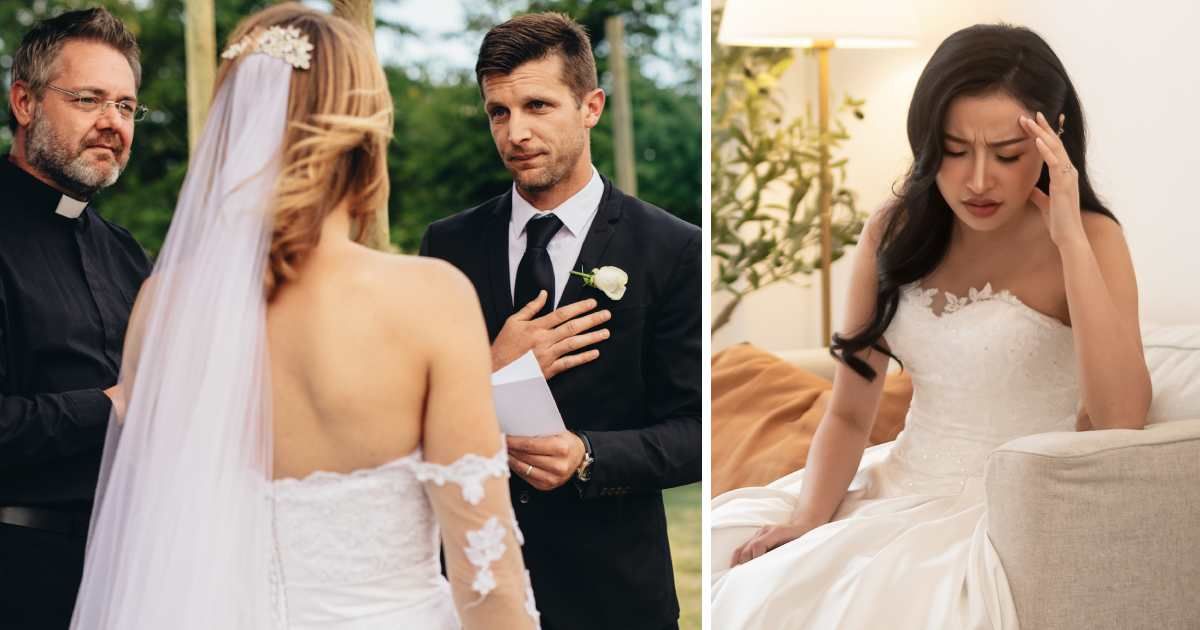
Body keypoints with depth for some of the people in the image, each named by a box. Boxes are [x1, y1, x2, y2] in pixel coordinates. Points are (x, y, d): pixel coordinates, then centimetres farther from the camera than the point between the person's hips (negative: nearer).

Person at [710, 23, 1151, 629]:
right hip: (900, 486, 5)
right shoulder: (895, 233, 3)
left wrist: (1070, 239, -25)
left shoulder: (1087, 240, -10)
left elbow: (1121, 419, -25)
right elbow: (849, 413, 6)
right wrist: (809, 519, -12)